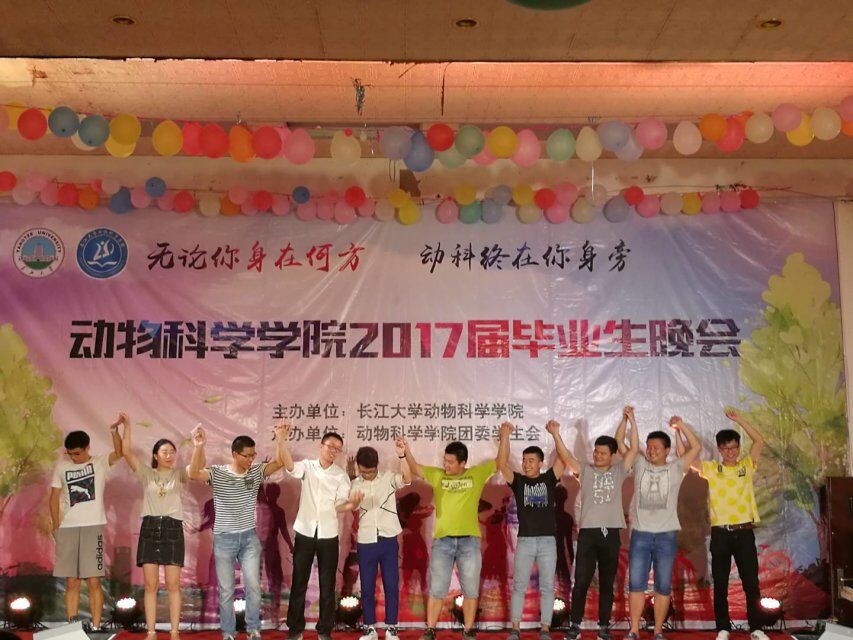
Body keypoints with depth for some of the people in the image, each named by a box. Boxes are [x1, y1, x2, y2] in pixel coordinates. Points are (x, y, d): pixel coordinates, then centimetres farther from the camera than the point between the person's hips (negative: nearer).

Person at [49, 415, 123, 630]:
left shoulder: (100, 462, 1)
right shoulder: (61, 468, 9)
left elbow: (119, 452, -17)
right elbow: (54, 498, 10)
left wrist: (114, 430, -32)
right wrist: (56, 525, 1)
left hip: (93, 527, -3)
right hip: (67, 529, 3)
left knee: (93, 581, -3)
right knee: (71, 582, 6)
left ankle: (95, 627, 2)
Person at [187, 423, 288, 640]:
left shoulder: (256, 471, -1)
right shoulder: (217, 473, -10)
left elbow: (278, 463, -13)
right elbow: (193, 474, -26)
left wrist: (279, 439, -28)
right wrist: (199, 447, -41)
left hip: (249, 538, 2)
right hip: (224, 539, -2)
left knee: (253, 586, 3)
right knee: (226, 590, 7)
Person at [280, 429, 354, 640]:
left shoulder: (341, 476, 1)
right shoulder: (307, 466, -1)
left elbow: (339, 506, -4)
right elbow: (290, 466, -23)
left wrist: (352, 504, -27)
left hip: (328, 535, 1)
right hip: (304, 532, 0)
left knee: (327, 585, 5)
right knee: (298, 583, 7)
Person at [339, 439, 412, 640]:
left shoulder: (389, 477, -2)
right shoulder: (356, 484, 4)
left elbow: (407, 480, -21)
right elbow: (350, 507, -11)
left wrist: (401, 455, -35)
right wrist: (353, 503, -36)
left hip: (388, 540, -1)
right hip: (366, 542, 2)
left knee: (391, 585, 4)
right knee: (367, 587, 7)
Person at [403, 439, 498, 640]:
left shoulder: (477, 474, 5)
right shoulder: (437, 475, 7)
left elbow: (500, 461, 8)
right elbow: (415, 469, 8)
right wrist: (405, 450, -7)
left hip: (469, 540, 0)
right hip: (442, 540, 0)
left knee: (470, 590, 7)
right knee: (437, 589, 5)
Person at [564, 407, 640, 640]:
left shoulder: (618, 472, 8)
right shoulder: (585, 471, 5)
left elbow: (634, 449, -1)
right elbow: (566, 456, -8)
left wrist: (631, 420, -7)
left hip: (611, 533, 1)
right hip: (588, 532, -1)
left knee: (607, 583, 8)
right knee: (581, 582, -1)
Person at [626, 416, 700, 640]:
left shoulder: (675, 469, 5)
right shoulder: (640, 465, 7)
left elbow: (696, 447, -2)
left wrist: (681, 424, -8)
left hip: (666, 536, 0)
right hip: (640, 535, 1)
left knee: (663, 587, 6)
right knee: (636, 584, 1)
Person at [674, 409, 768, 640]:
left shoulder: (747, 465, 6)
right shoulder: (711, 468, 4)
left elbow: (759, 441, -5)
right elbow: (683, 455, -2)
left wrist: (739, 420, -10)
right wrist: (677, 431, -9)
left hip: (745, 532, 0)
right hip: (720, 533, 0)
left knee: (751, 582, 4)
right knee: (720, 584, 5)